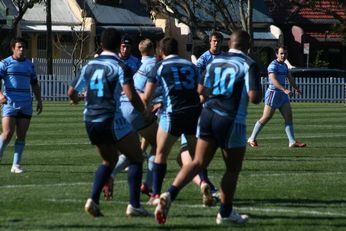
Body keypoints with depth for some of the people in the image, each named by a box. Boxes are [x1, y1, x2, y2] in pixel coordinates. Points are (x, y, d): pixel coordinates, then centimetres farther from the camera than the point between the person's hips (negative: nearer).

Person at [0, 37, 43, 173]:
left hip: (26, 105, 4)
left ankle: (16, 165, 5)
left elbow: (34, 84, 22)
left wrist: (39, 100, 14)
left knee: (21, 136, 1)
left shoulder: (29, 65, 14)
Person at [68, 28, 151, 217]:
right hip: (112, 121, -6)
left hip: (91, 123, 6)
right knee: (136, 158, 6)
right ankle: (134, 205, -4)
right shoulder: (120, 67, -9)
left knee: (109, 161, 24)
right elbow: (131, 95, -21)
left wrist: (76, 99, 41)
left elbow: (72, 92, 17)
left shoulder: (89, 66, 9)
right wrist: (144, 112, -4)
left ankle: (93, 200, 6)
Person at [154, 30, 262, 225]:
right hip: (230, 121, -5)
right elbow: (254, 97, -15)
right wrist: (259, 90, 7)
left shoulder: (215, 62, 10)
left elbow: (203, 90, 18)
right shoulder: (249, 65, -7)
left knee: (199, 162, 5)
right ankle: (226, 213, 20)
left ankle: (170, 194, -15)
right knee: (233, 169, 12)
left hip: (208, 114, 5)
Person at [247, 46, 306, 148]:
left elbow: (290, 78, 29)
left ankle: (292, 142, -5)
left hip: (283, 94, 8)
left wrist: (296, 88, 39)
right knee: (266, 118, -3)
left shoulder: (284, 66, 14)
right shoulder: (273, 65, -14)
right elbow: (274, 80, -28)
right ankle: (252, 139, 9)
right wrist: (285, 90, -37)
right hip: (273, 93, -8)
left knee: (289, 117, -2)